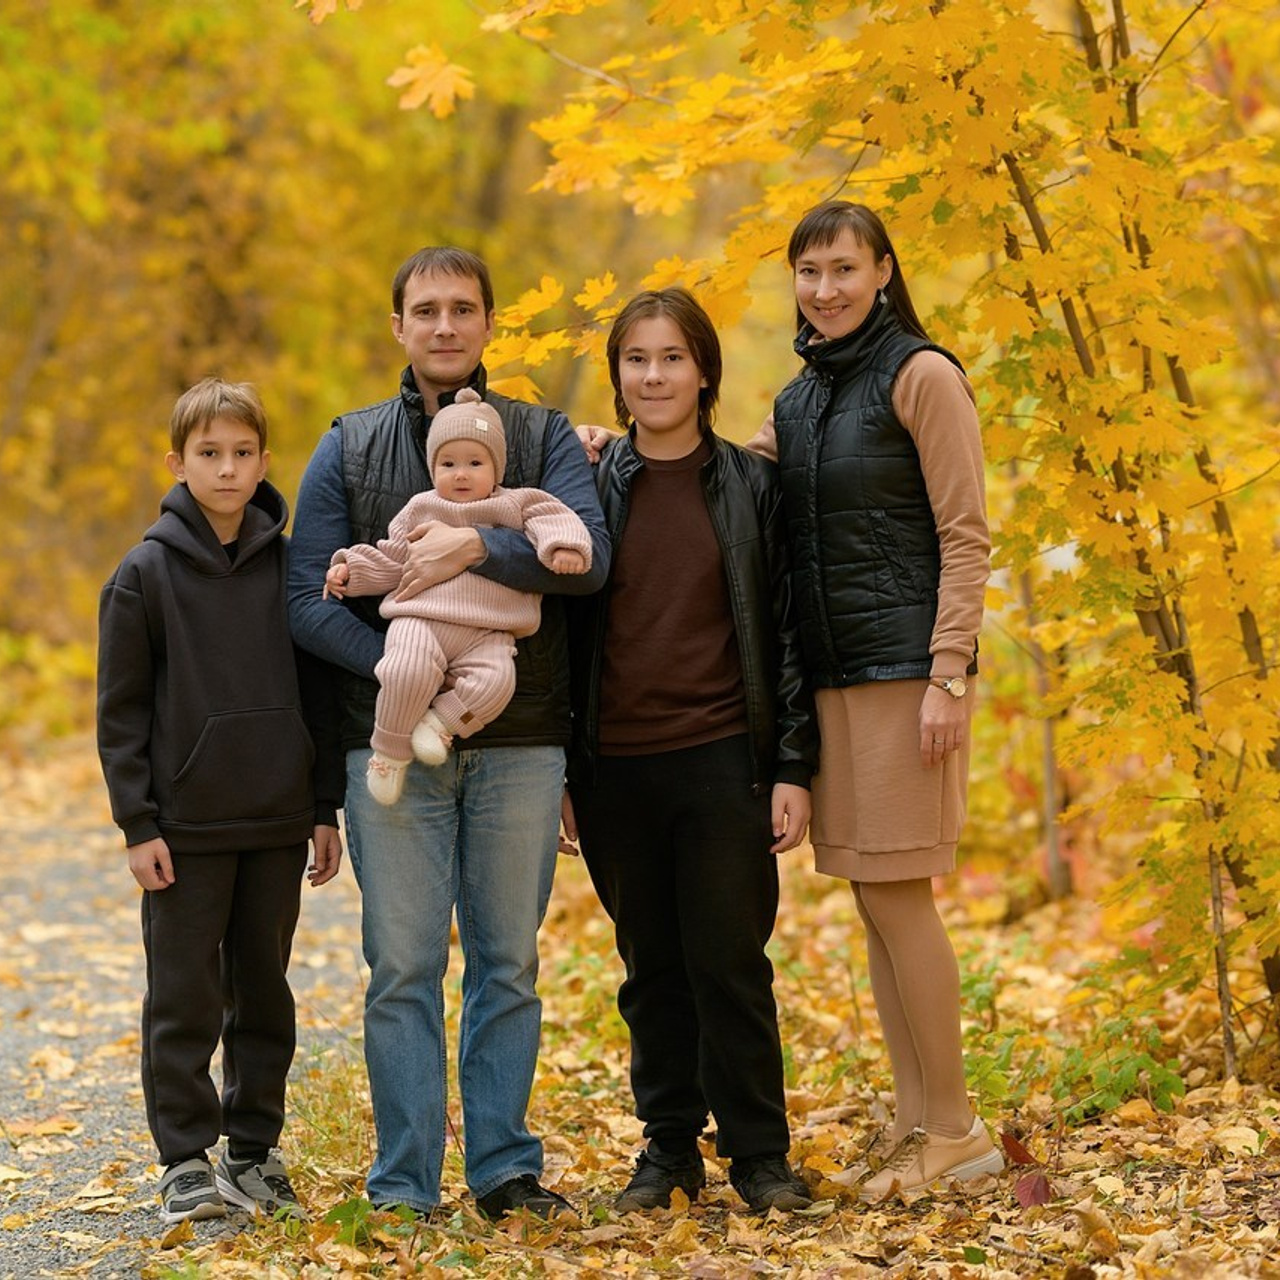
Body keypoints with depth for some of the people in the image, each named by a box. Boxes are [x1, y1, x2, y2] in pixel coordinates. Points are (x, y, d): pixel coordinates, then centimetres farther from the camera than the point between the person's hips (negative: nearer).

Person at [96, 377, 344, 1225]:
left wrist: (326, 808, 6)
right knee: (184, 1001, 1)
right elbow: (121, 711, -2)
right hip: (186, 825, -3)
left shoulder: (290, 567, 5)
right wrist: (137, 823, -7)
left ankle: (255, 1149, 21)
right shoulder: (147, 574, -3)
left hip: (278, 823, 3)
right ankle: (186, 1160, 9)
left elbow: (320, 692, 10)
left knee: (264, 992, 10)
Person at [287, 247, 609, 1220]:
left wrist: (479, 546, -21)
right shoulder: (349, 448, 9)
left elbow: (590, 555, -8)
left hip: (520, 746, 0)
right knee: (404, 967, -1)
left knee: (509, 965, 6)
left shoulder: (543, 436, 9)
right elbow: (309, 601, 1)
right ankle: (404, 1183, 5)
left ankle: (506, 1166, 14)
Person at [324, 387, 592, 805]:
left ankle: (440, 722, -11)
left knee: (496, 678, -30)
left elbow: (551, 517, 3)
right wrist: (350, 570, 13)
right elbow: (390, 559, 25)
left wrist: (564, 545, -17)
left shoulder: (513, 506, 15)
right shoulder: (421, 510, 20)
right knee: (409, 671, -30)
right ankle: (390, 751, -12)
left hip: (487, 633, 0)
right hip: (421, 619, 0)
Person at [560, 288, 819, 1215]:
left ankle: (760, 1154, 9)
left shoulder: (753, 487, 3)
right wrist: (558, 774, 3)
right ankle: (669, 1147, 20)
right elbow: (561, 632, 8)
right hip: (616, 766, 2)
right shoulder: (588, 487, 6)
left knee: (730, 962, -2)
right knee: (652, 967, 9)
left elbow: (787, 632, 3)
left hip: (722, 760, -2)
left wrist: (793, 769, -3)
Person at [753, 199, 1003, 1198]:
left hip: (904, 665, -7)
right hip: (832, 674, 7)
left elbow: (965, 536, -10)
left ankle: (955, 1130, 2)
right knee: (874, 899, 8)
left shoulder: (921, 376, -6)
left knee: (896, 890, -7)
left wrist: (949, 675, -17)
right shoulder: (798, 401, 16)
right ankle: (914, 1121, 15)